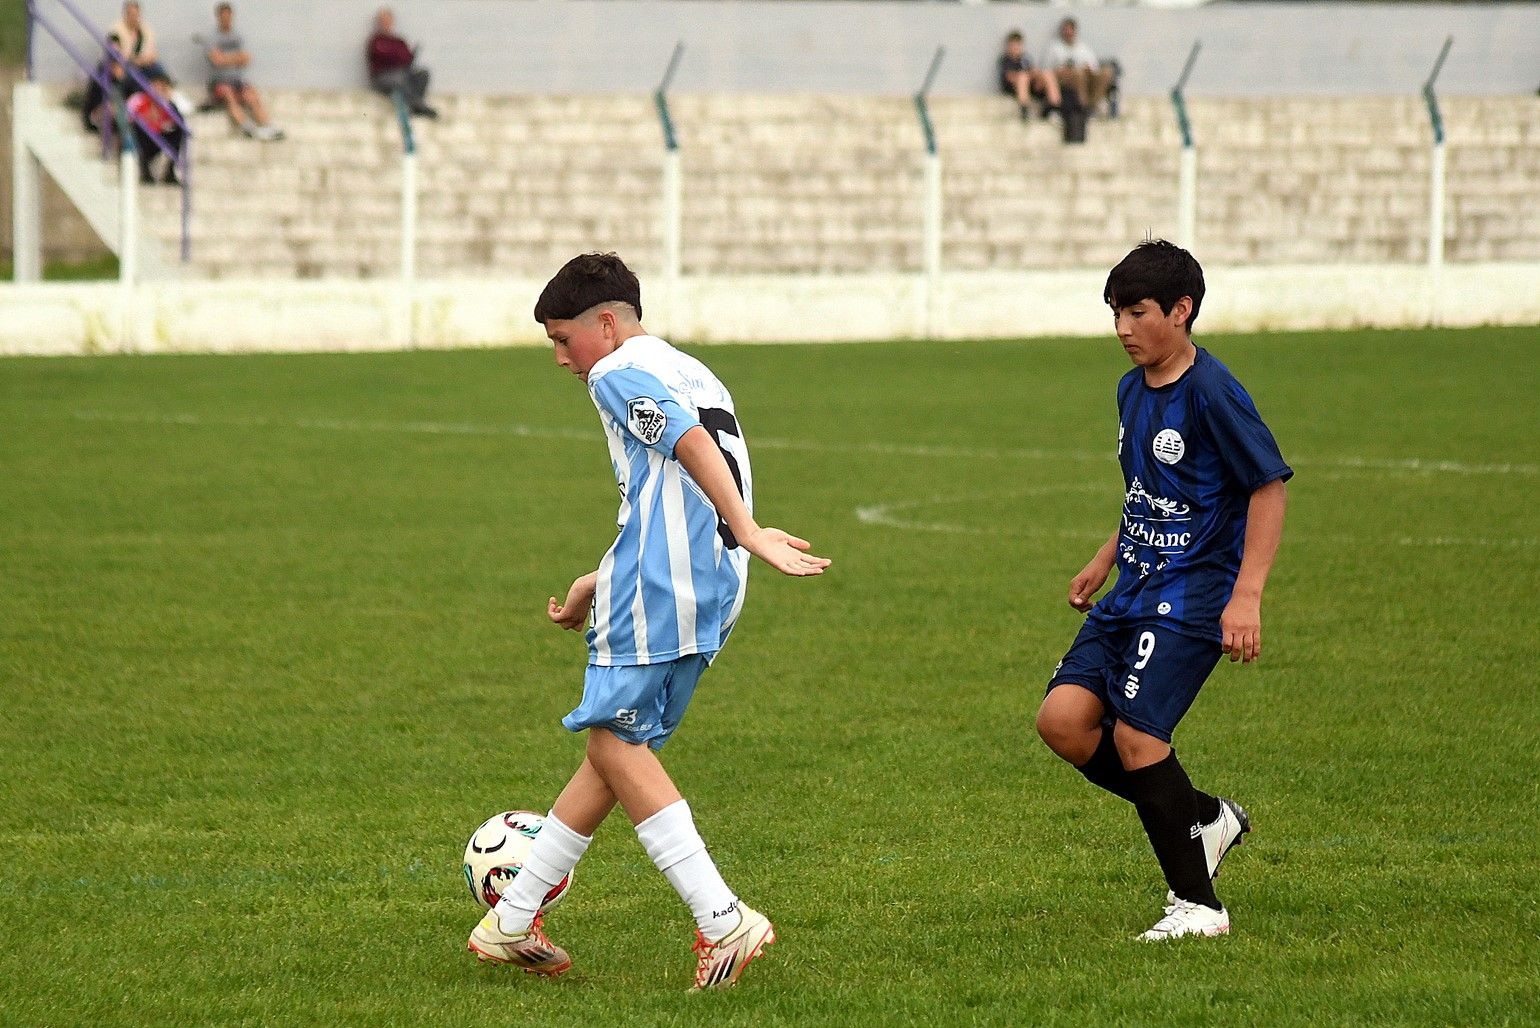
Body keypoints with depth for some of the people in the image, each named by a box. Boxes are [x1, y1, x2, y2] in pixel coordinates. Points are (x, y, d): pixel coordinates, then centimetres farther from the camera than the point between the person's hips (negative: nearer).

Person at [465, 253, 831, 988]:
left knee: (615, 744, -7)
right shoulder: (692, 375, 26)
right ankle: (514, 920, 20)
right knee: (618, 744, 13)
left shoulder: (619, 374, -2)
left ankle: (721, 919, -17)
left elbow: (691, 444, -20)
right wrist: (598, 585, 36)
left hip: (656, 593, -10)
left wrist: (749, 534, -28)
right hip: (714, 590, 10)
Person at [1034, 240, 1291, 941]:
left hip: (1193, 593, -8)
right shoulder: (1132, 390, 12)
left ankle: (1197, 905, -3)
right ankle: (1204, 819, 12)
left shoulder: (1211, 392, -14)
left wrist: (1246, 596, -18)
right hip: (1134, 591, 8)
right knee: (1063, 718, -5)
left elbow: (1269, 485, -13)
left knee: (1135, 732, -17)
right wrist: (1105, 560, 23)